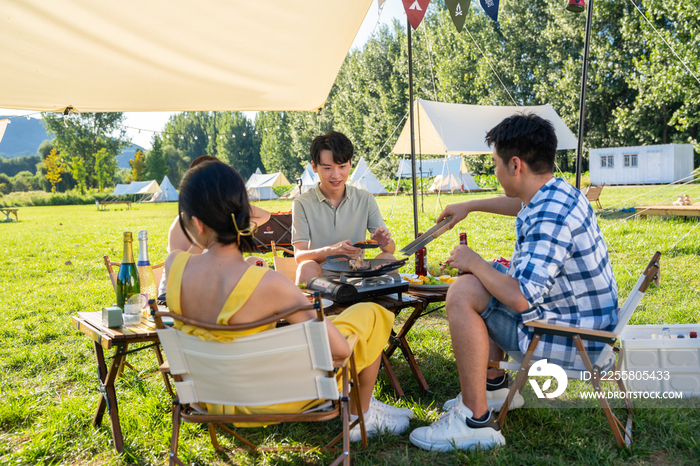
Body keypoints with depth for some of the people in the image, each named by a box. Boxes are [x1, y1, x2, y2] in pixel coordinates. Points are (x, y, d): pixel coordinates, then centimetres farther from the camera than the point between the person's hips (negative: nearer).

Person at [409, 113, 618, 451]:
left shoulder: (549, 219, -29)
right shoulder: (558, 192, 5)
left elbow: (519, 297, -34)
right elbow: (519, 204, 30)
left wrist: (473, 262, -17)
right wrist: (469, 206, 36)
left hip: (572, 342, -11)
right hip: (587, 324, 11)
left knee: (462, 295, -19)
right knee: (478, 283, 22)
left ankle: (475, 422, -12)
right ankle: (495, 387, 28)